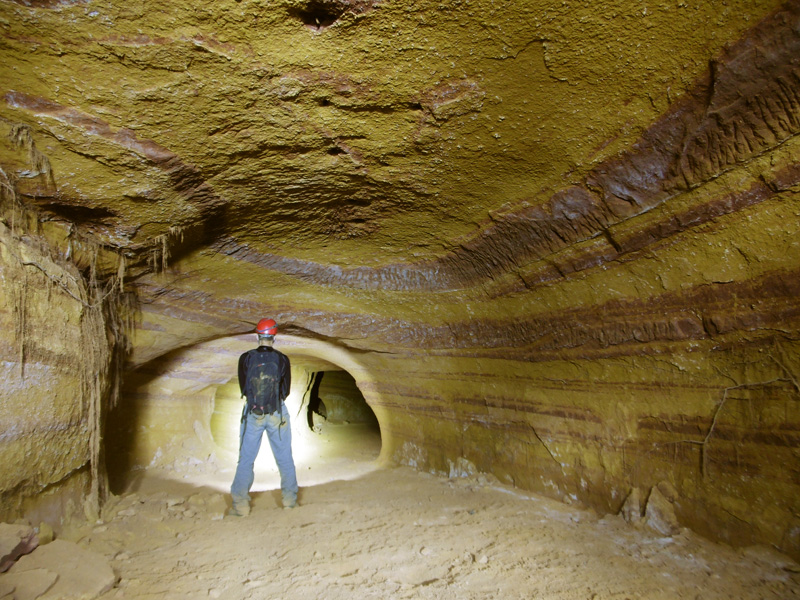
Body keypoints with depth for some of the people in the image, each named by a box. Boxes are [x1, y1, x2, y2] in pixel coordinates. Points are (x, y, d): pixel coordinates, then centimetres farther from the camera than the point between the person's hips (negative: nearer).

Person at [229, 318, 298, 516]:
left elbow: (243, 388, 4)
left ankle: (240, 505, 11)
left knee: (246, 460, 10)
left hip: (252, 413, 0)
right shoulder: (282, 359, -6)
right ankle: (290, 500, 19)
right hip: (277, 413, 0)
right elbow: (286, 390, 2)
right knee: (285, 459, 11)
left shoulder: (246, 358, -6)